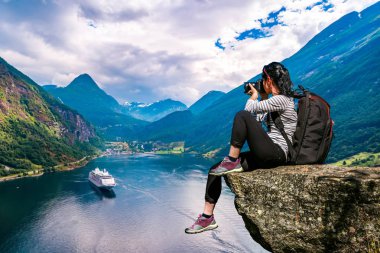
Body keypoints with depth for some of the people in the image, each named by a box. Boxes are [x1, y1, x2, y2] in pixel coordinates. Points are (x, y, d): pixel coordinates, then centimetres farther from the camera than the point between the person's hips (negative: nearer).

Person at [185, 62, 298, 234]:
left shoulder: (281, 99, -11)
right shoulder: (275, 100, 19)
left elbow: (248, 110, -12)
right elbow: (259, 120, 25)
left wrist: (254, 97, 9)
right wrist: (263, 98, 22)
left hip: (276, 154, -9)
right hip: (266, 155, 9)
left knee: (242, 115, -26)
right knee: (215, 170, -1)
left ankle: (232, 162, -17)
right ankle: (207, 217, 3)